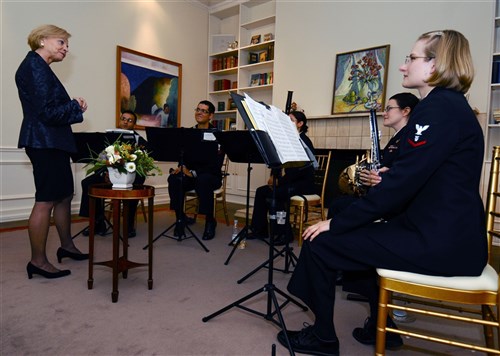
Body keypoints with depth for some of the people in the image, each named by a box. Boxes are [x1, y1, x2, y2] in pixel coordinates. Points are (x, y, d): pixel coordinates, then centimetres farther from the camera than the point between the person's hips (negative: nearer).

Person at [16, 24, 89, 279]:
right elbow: (46, 111, -19)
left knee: (65, 196, 16)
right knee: (45, 201, -4)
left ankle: (66, 246, 29)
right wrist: (76, 107, -6)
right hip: (45, 142, -10)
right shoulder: (34, 66, -11)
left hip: (52, 142, 10)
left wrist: (73, 108, 1)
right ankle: (38, 261, 7)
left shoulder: (39, 67, 19)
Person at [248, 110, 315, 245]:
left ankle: (285, 233, -15)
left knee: (274, 194, -28)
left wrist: (280, 181, -21)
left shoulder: (304, 141, -11)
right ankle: (260, 229, -3)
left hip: (304, 183, -7)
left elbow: (300, 169, -20)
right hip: (290, 181, 8)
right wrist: (273, 176, -6)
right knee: (261, 191, -10)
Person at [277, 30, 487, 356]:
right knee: (361, 230, 26)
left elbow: (402, 182, -22)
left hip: (439, 242, -10)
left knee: (320, 243, -7)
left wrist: (336, 223, -17)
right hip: (446, 233, 10)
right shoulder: (448, 105, 15)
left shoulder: (439, 107, -16)